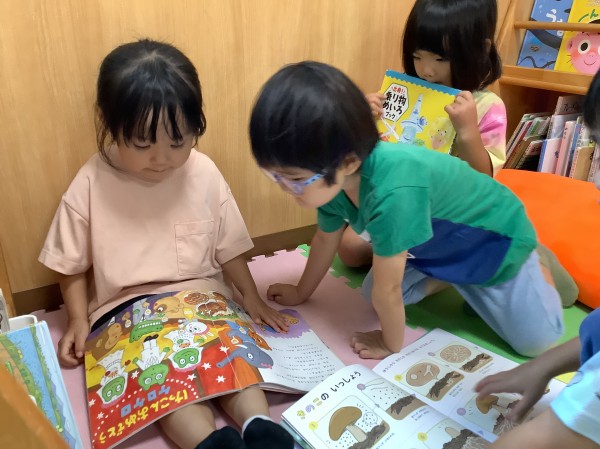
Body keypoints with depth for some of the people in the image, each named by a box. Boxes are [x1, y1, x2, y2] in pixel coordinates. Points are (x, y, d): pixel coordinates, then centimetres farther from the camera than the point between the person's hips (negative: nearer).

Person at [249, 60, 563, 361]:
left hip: (494, 238, -6)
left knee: (536, 343, 0)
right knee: (372, 294, 5)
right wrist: (301, 293, 11)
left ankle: (530, 261, 23)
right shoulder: (334, 176, -22)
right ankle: (452, 279, 20)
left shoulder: (392, 193, -47)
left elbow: (387, 289, -32)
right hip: (437, 244, 6)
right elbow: (325, 239, -2)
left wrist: (392, 345, -15)